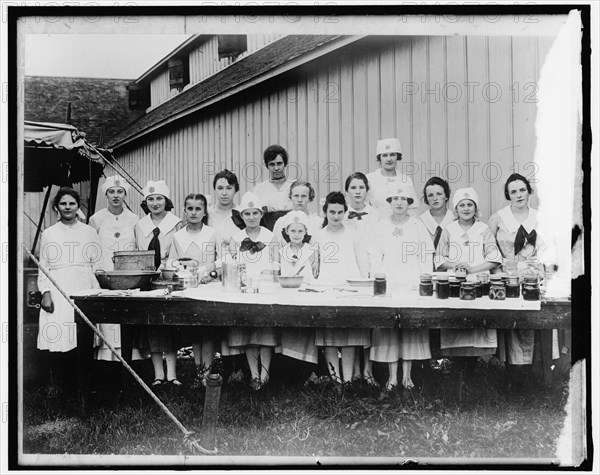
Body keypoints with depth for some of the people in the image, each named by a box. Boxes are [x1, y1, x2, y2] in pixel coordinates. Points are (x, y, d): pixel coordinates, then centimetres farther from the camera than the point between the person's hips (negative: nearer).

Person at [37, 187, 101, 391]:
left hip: (84, 292, 0)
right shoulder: (49, 234, 11)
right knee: (57, 339, -8)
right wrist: (45, 293, -3)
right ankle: (60, 388, 2)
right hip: (57, 294, 0)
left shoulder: (89, 232, 11)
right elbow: (43, 268, 10)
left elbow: (97, 265, 9)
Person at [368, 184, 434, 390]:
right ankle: (392, 375, -1)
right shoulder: (381, 226, 10)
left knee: (412, 326, -5)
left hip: (412, 283, 0)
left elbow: (426, 257, 6)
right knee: (387, 326, -6)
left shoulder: (418, 225, 8)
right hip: (387, 284, 1)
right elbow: (374, 257, 8)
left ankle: (407, 374, 2)